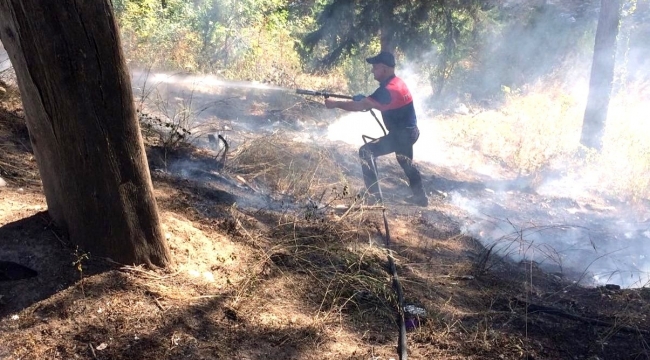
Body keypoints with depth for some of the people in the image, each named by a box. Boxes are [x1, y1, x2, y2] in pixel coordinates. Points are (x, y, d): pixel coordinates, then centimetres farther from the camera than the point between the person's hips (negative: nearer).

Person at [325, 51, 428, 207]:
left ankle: (374, 196, -12)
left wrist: (335, 103, -21)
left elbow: (360, 105, -27)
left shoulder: (388, 89, -24)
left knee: (366, 152, -13)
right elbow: (370, 102, 15)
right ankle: (421, 197, 43)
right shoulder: (396, 82, 7)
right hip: (408, 131, 10)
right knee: (406, 162, 30)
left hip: (402, 134, -10)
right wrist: (363, 99, -3)